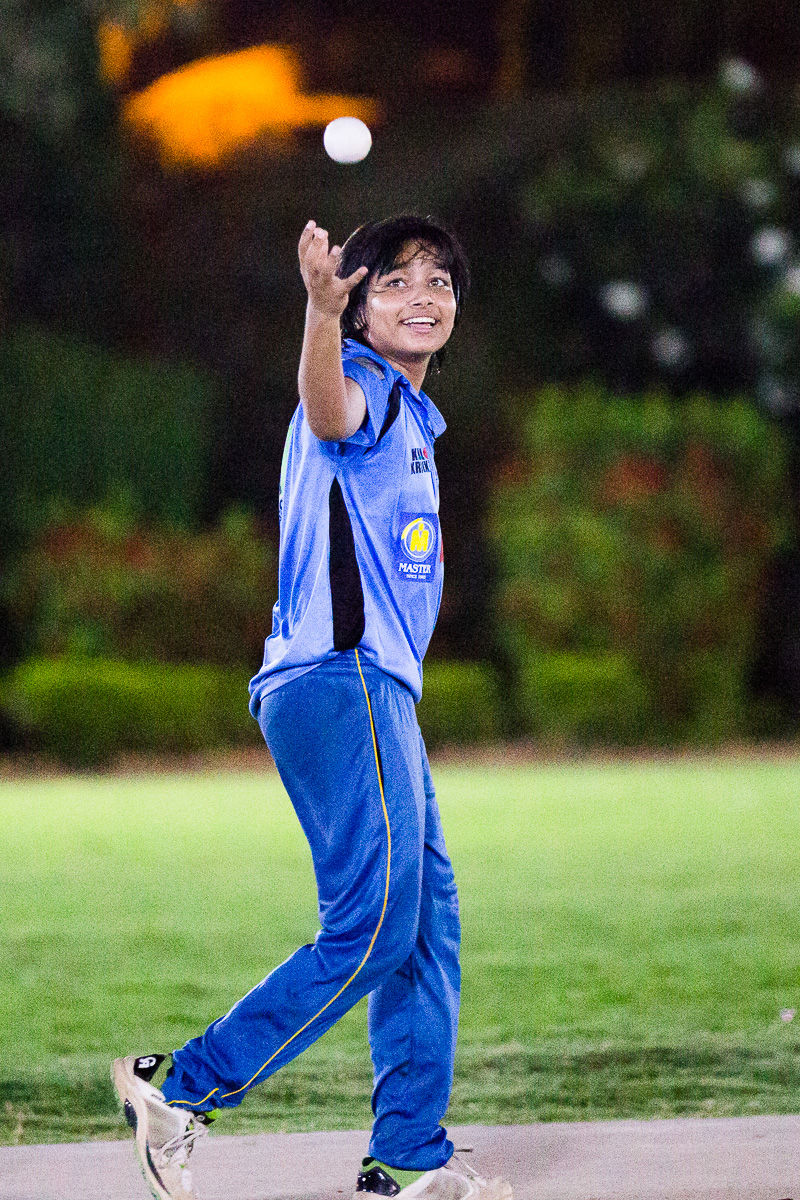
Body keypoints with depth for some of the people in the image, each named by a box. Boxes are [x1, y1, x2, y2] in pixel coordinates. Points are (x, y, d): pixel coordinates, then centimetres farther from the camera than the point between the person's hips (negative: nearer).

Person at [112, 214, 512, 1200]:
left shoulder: (409, 414, 24)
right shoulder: (363, 384, -7)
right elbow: (329, 415, -34)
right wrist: (323, 312, -54)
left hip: (374, 689, 10)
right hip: (340, 682, -10)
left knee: (427, 923, 9)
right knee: (372, 928, -15)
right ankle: (184, 1089, -11)